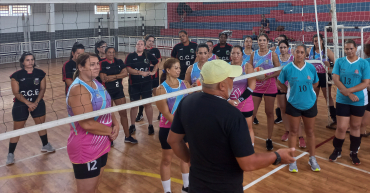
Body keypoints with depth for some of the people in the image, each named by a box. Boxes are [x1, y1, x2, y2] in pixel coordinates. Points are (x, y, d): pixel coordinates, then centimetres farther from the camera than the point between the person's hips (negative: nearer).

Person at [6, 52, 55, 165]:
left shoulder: (40, 73, -4)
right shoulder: (16, 75, -12)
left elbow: (42, 89, -3)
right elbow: (16, 93, -13)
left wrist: (35, 103, -14)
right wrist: (28, 103, -24)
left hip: (38, 104, 3)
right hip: (20, 105, -3)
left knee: (41, 125, 15)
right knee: (17, 129, 2)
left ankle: (45, 145, 36)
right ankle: (10, 154, 13)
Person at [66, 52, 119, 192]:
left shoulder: (96, 83, 7)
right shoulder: (78, 89, -22)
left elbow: (107, 108, 14)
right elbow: (87, 124, -28)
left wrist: (115, 124, -5)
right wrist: (110, 131, -15)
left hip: (101, 145, 9)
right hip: (85, 150, -9)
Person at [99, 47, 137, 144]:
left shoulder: (119, 62, 4)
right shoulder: (102, 64, -7)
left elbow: (125, 73, -8)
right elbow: (103, 78, -17)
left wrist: (112, 76, -17)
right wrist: (119, 76, -12)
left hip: (119, 90, 3)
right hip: (107, 91, -3)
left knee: (123, 113, 6)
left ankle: (127, 136, 17)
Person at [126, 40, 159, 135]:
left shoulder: (148, 55, 3)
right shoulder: (130, 56, -3)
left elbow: (156, 62, 20)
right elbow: (128, 69, -14)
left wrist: (153, 71, 6)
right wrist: (141, 72, -21)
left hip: (146, 84, 1)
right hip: (134, 84, 0)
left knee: (148, 104, 3)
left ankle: (150, 126, 13)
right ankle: (132, 126, 22)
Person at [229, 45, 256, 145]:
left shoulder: (247, 66, -6)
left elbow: (251, 86, -11)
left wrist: (239, 100, -14)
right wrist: (229, 100, -11)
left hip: (245, 104, -1)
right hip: (229, 104, 2)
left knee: (248, 128, 9)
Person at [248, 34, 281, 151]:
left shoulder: (272, 54, -1)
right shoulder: (253, 54, 6)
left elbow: (278, 71, -4)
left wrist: (268, 76, -19)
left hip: (270, 87, -1)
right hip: (256, 87, 1)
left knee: (269, 112, 6)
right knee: (252, 113, -2)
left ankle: (269, 139, 18)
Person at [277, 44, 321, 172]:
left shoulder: (311, 68, -6)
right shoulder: (288, 68, -10)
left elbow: (316, 83, 9)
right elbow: (280, 82, 4)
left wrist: (306, 89, -2)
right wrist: (290, 91, -1)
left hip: (310, 104, 2)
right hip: (293, 104, -1)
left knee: (310, 132, 11)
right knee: (293, 131, 7)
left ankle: (312, 159, 27)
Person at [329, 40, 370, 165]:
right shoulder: (339, 62, -3)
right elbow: (335, 79, -9)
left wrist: (348, 90, -19)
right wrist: (349, 94, -18)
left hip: (359, 101, 0)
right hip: (342, 100, 0)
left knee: (355, 126, 13)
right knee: (341, 127, 1)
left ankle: (354, 152, 29)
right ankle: (337, 150, 23)